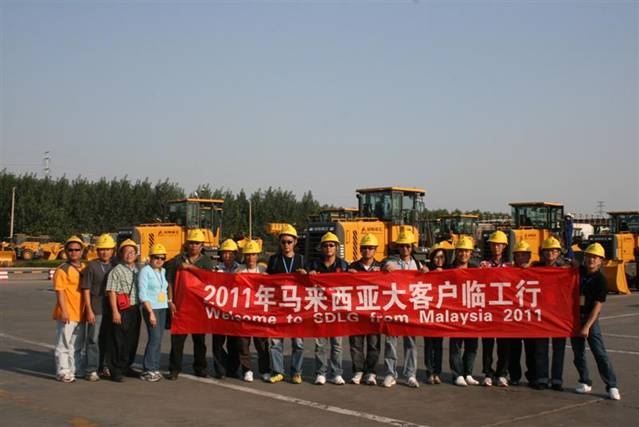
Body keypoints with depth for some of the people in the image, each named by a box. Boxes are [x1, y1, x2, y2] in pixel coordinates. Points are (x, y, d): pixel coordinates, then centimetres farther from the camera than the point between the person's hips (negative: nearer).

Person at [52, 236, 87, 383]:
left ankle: (75, 369, 26)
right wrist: (64, 311, -20)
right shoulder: (62, 270, -8)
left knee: (77, 345, 16)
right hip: (66, 315, -7)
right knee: (64, 344, -2)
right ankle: (63, 372, 5)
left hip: (80, 314, 7)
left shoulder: (84, 269, 12)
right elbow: (59, 292, -14)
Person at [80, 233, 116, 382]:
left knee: (106, 340, 12)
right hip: (96, 309, -5)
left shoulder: (115, 265, 8)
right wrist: (89, 310, -12)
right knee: (93, 340, -1)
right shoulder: (91, 266, -5)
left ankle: (102, 367, 24)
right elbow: (86, 289, -7)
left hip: (111, 308, 5)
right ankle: (91, 371, 6)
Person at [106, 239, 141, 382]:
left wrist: (141, 307, 15)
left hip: (135, 309, 6)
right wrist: (115, 311, -15)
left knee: (132, 340, 12)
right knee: (119, 341, -3)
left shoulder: (138, 269, 14)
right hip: (122, 310, -6)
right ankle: (116, 371, 4)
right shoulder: (116, 271, -5)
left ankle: (126, 367, 24)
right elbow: (112, 292, -9)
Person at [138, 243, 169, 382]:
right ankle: (148, 370, -4)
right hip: (151, 308, -6)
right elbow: (142, 294, -12)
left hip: (163, 308, 6)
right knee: (155, 338, -12)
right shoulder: (145, 271, -7)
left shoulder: (163, 272, 13)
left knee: (158, 339, 6)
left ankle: (154, 368, 13)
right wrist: (150, 312, -17)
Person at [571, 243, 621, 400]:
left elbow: (597, 306, -15)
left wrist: (587, 327, -20)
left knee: (600, 353, -8)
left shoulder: (600, 280, -11)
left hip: (590, 319, -5)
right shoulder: (578, 271, 2)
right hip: (575, 317, 5)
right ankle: (585, 382, 21)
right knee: (578, 353, 9)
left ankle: (612, 386, -4)